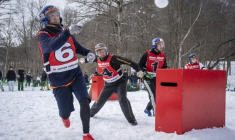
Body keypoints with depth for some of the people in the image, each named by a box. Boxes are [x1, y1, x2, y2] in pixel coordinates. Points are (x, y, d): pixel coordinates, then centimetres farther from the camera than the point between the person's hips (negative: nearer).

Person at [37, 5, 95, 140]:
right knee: (65, 113, 5)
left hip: (75, 74, 3)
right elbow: (52, 46, -34)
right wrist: (68, 32, -48)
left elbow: (77, 47, 18)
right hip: (58, 80, -3)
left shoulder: (66, 32, 4)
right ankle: (65, 117, 45)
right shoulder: (43, 36, -10)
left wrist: (88, 53, -3)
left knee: (84, 101, -17)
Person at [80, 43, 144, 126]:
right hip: (108, 85, 5)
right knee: (99, 102, 12)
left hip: (120, 82, -5)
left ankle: (131, 119, -18)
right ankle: (90, 113, 40)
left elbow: (127, 62, -25)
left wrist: (138, 70, -27)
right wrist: (84, 60, 26)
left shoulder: (112, 58, -23)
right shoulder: (98, 60, -4)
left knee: (122, 100, -26)